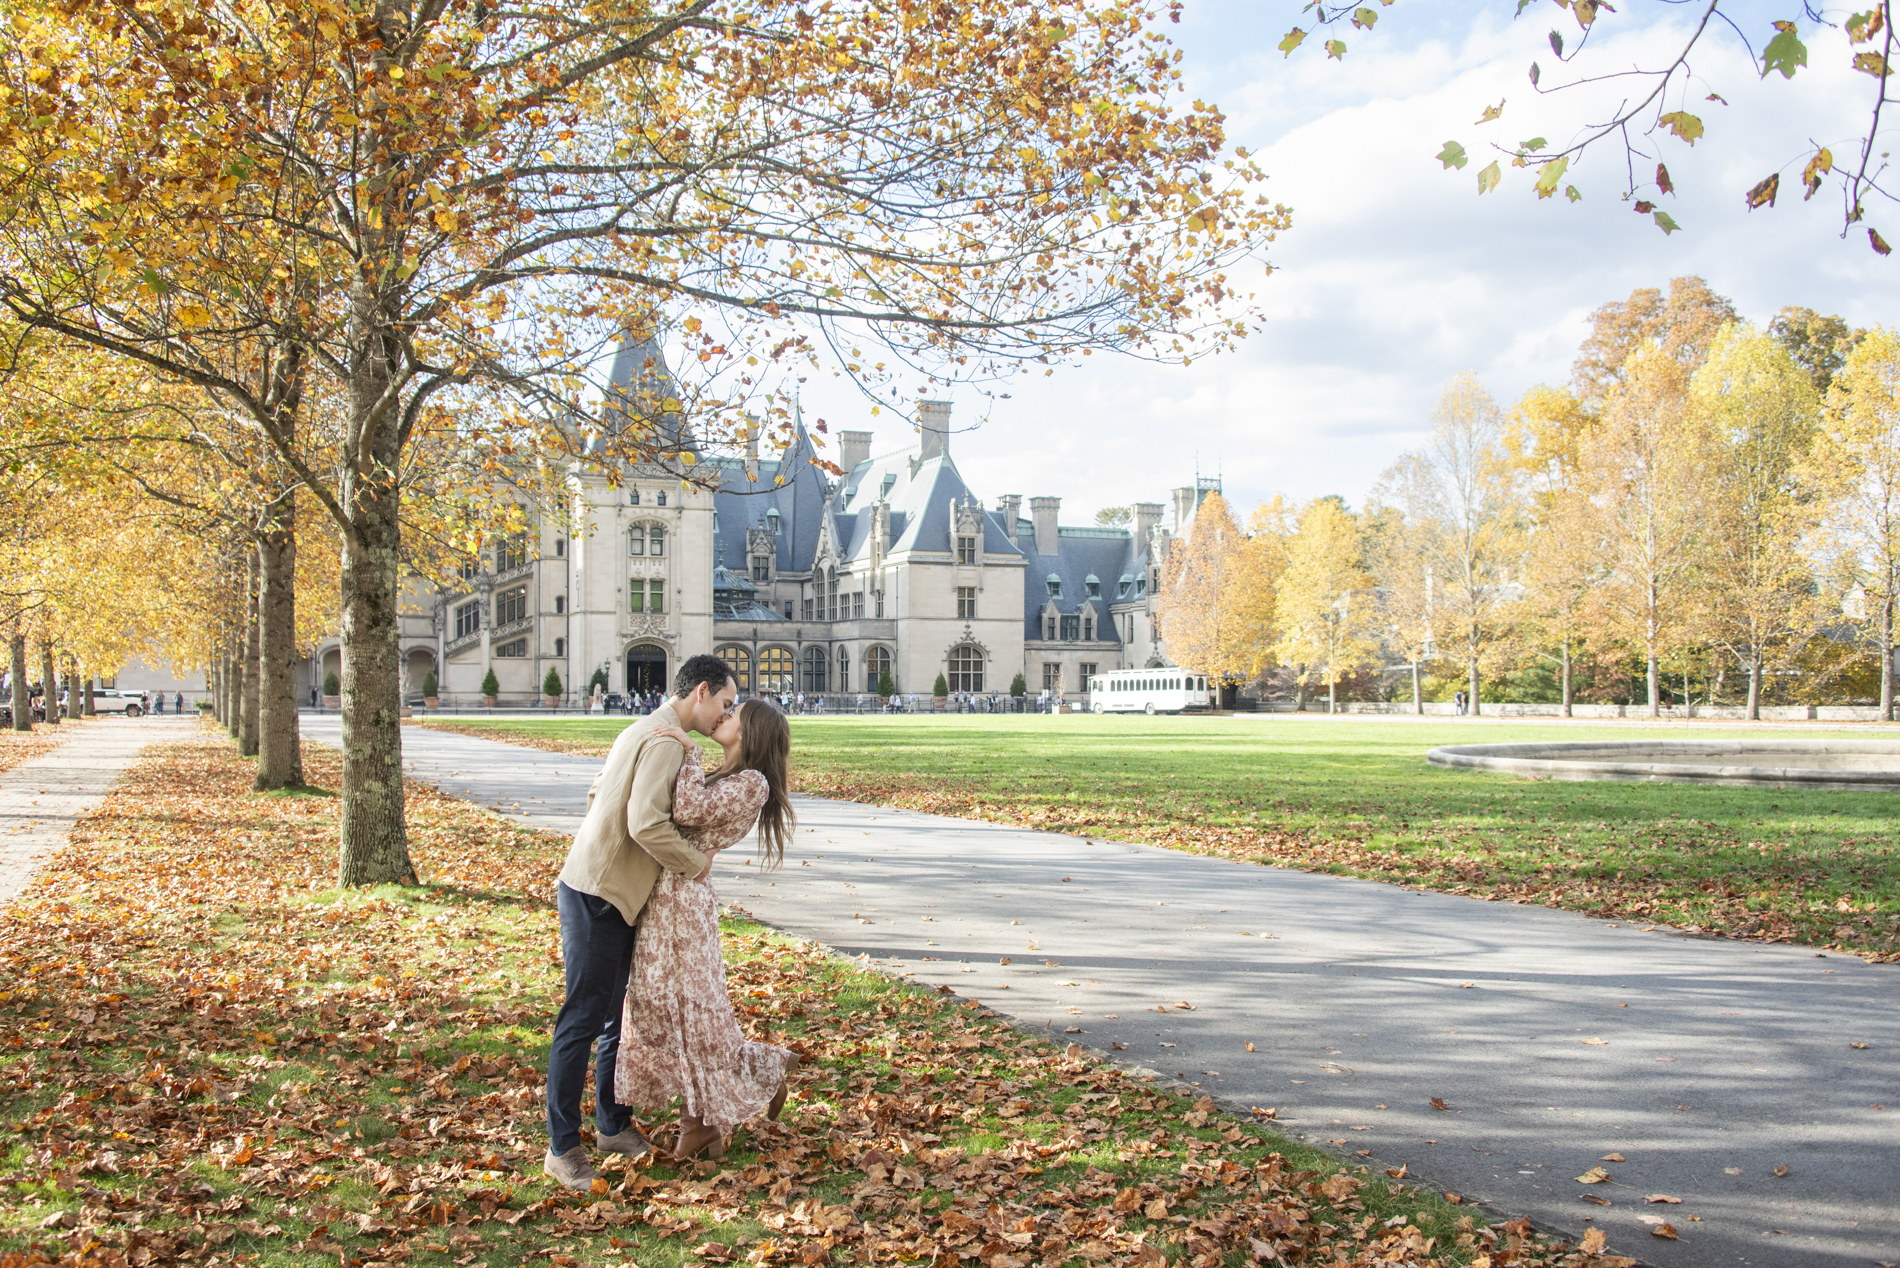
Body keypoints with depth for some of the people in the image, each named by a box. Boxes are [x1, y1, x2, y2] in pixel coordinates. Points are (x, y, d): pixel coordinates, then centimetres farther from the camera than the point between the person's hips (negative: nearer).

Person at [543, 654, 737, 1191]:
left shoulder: (645, 732, 16)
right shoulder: (665, 741, -17)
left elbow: (598, 792, 23)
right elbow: (646, 824, -26)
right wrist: (698, 863, -12)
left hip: (615, 896, 10)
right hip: (597, 897, -10)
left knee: (619, 1015, 16)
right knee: (582, 1021, -5)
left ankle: (613, 1125, 27)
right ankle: (563, 1148, 2)